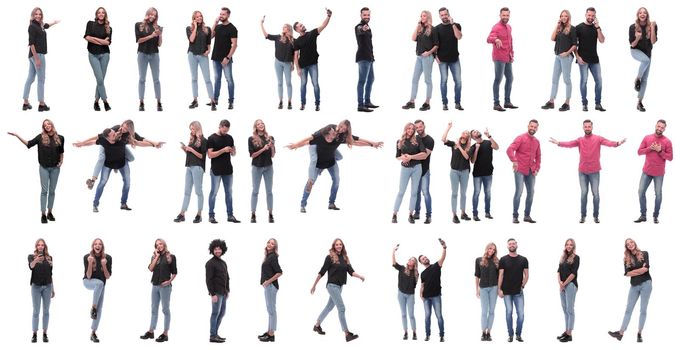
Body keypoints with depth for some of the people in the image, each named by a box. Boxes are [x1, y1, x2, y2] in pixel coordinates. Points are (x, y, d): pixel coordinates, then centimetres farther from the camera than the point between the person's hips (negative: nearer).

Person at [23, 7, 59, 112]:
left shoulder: (39, 25, 9)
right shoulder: (32, 27, -14)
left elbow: (46, 25, 35)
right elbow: (31, 43, -19)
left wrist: (54, 22, 54)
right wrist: (36, 58, -22)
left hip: (34, 56, 9)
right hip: (37, 55, -9)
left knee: (30, 79, 11)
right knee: (41, 80, -2)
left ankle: (25, 103, 15)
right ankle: (41, 104, 3)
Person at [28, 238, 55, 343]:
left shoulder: (49, 258, 7)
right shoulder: (32, 256, -2)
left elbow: (50, 274, 12)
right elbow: (31, 266, -24)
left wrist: (53, 288, 12)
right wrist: (35, 261, -45)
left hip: (47, 286, 3)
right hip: (36, 286, -2)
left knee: (46, 311, 4)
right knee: (36, 311, 0)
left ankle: (45, 334, 8)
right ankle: (34, 334, 3)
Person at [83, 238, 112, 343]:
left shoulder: (107, 258, -13)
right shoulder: (87, 257, -18)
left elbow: (107, 277, -12)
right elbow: (88, 276, -20)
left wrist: (104, 265, -28)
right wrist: (90, 263, -33)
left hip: (101, 285, 3)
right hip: (88, 282, -3)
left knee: (99, 309, -2)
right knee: (99, 283, -39)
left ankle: (93, 333, 9)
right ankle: (93, 308, -29)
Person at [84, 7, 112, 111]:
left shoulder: (108, 28, 7)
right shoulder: (91, 24, 4)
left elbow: (108, 42, -6)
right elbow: (87, 37, -8)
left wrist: (94, 38, -9)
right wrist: (102, 41, -9)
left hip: (104, 54, 2)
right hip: (93, 54, -2)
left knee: (101, 79, 1)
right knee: (100, 79, -11)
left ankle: (96, 101, 10)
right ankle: (105, 101, -5)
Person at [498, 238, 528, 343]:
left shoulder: (523, 260, 5)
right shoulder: (503, 260, 1)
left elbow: (526, 274, 9)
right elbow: (501, 275, -1)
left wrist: (523, 285, -1)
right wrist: (499, 289, -5)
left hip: (518, 292, 1)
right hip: (507, 292, -1)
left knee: (521, 313, -4)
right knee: (509, 312, 2)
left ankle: (518, 334, 9)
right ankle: (510, 334, 11)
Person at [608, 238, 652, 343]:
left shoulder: (644, 254, 1)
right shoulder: (627, 259, 7)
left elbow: (646, 268, -12)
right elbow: (627, 273, -4)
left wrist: (634, 271, -7)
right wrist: (640, 270, -9)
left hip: (645, 284, -3)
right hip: (634, 285, 3)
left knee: (643, 310, 0)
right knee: (628, 309, 0)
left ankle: (639, 333, 5)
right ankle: (621, 332, -6)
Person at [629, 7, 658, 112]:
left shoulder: (652, 26, -11)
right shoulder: (633, 27, -13)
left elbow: (653, 41, -19)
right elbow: (632, 45, -8)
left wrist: (652, 28, -27)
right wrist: (637, 38, -29)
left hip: (647, 52, 2)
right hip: (636, 51, -2)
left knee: (645, 79, 1)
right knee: (646, 60, -38)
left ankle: (639, 102, 8)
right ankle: (637, 79, -16)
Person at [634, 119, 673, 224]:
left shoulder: (667, 141, -5)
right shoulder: (647, 138, 3)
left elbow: (670, 157, -6)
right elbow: (639, 152, 1)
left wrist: (660, 151, -17)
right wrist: (650, 148, -13)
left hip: (659, 173, -2)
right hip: (647, 171, 2)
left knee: (658, 194, 4)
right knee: (641, 191, 1)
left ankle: (656, 216, 13)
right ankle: (643, 215, 10)